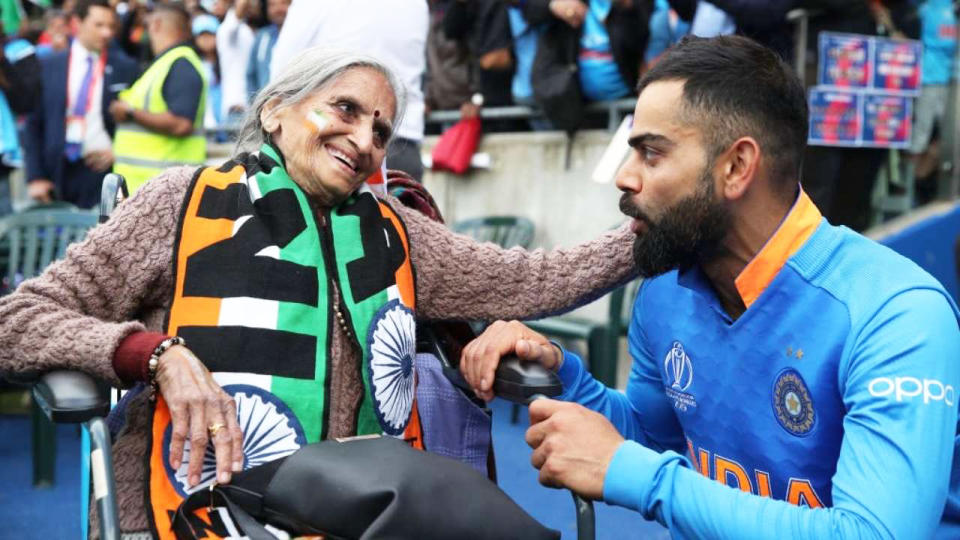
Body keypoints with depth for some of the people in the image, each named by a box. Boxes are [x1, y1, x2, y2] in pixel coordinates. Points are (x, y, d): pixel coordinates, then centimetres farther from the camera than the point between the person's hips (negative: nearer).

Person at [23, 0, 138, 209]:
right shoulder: (48, 66, 7)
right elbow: (34, 124, 7)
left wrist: (117, 152, -7)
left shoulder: (125, 68, 3)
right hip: (57, 171, 2)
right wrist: (35, 177, 0)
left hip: (104, 170, -1)